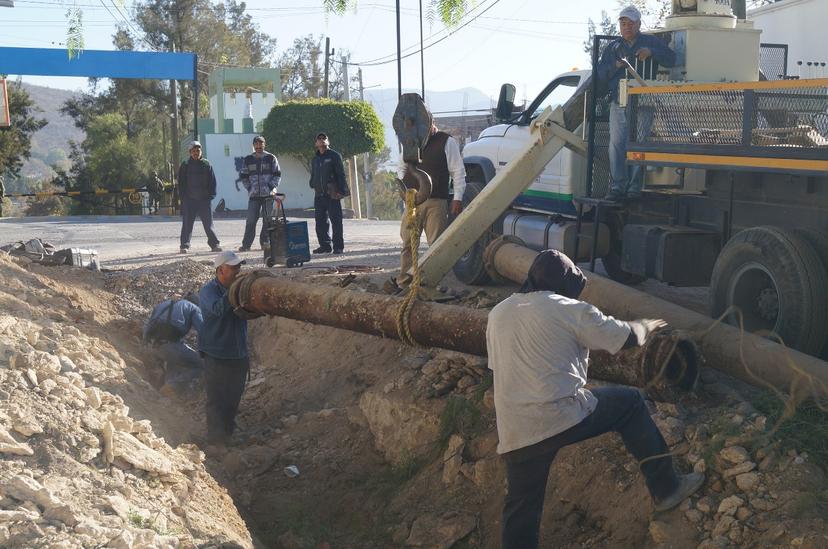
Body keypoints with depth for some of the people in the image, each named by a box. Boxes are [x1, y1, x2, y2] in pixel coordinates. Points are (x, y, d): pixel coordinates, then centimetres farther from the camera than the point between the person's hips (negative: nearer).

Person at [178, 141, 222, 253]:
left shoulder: (207, 165, 7)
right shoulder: (185, 166, 4)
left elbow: (212, 181, 7)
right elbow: (181, 183, 4)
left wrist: (211, 195, -2)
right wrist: (183, 197, -4)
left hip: (204, 199, 1)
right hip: (189, 200, -1)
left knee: (208, 223, 3)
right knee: (187, 224, 0)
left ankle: (214, 244, 7)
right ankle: (185, 246, 4)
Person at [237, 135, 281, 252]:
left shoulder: (271, 158, 4)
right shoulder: (248, 160, 10)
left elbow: (277, 174, 4)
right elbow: (243, 175, 13)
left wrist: (271, 187, -7)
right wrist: (249, 188, 1)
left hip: (268, 194, -1)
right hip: (254, 195, 1)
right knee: (251, 220, -3)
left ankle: (265, 242, 11)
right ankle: (246, 244, -1)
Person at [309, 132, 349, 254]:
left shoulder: (335, 156, 1)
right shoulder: (314, 160, 19)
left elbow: (341, 174, -5)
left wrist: (340, 191, -13)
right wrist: (313, 186, 12)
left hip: (332, 194, -6)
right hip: (319, 195, 6)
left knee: (336, 220, -6)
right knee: (320, 221, 6)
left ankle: (338, 246, -3)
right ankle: (325, 245, 14)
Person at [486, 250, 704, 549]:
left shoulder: (498, 313, 14)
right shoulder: (569, 310, -1)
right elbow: (626, 336, 8)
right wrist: (646, 326, 31)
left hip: (514, 434, 4)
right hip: (563, 417, -4)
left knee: (520, 507, 15)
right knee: (630, 402, 18)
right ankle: (665, 487, 21)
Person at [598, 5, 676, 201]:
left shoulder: (651, 42, 11)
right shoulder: (612, 47, 18)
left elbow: (671, 59, 1)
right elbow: (601, 75, 12)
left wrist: (651, 52, -15)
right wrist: (615, 66, -8)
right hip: (618, 104, 2)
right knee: (616, 145, -4)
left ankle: (634, 187, -2)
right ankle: (617, 187, -2)